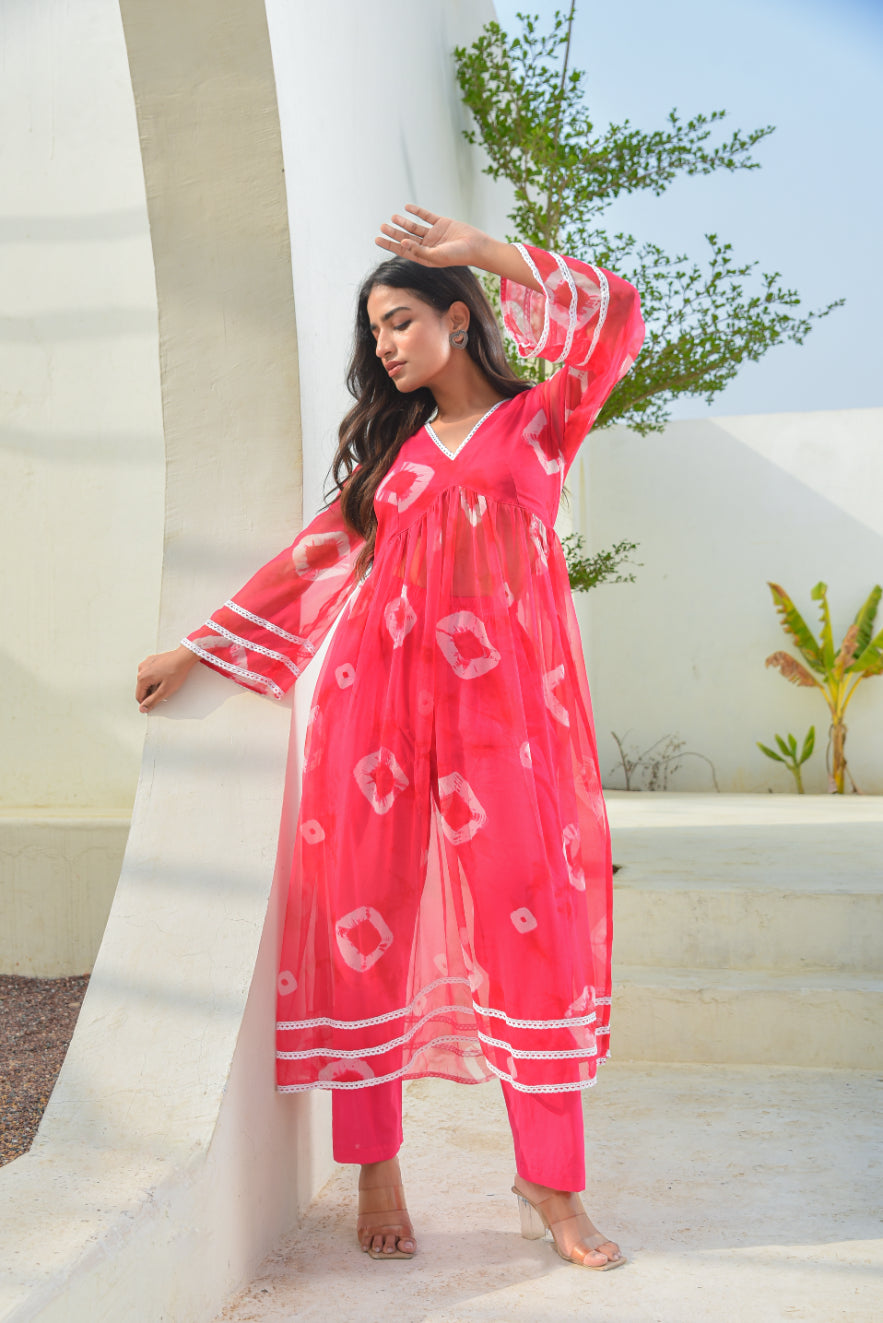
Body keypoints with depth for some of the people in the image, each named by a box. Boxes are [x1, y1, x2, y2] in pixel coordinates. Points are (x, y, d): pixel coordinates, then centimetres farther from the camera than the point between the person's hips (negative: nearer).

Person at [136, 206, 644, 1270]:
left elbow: (618, 315, -5)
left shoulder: (538, 422, 10)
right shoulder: (390, 448, 20)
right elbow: (312, 557, 19)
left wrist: (485, 251, -7)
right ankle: (375, 1170, 13)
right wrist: (195, 650, 17)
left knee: (534, 923, -5)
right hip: (381, 698, 3)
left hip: (505, 703, -3)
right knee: (367, 920, 0)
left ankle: (551, 1183, 7)